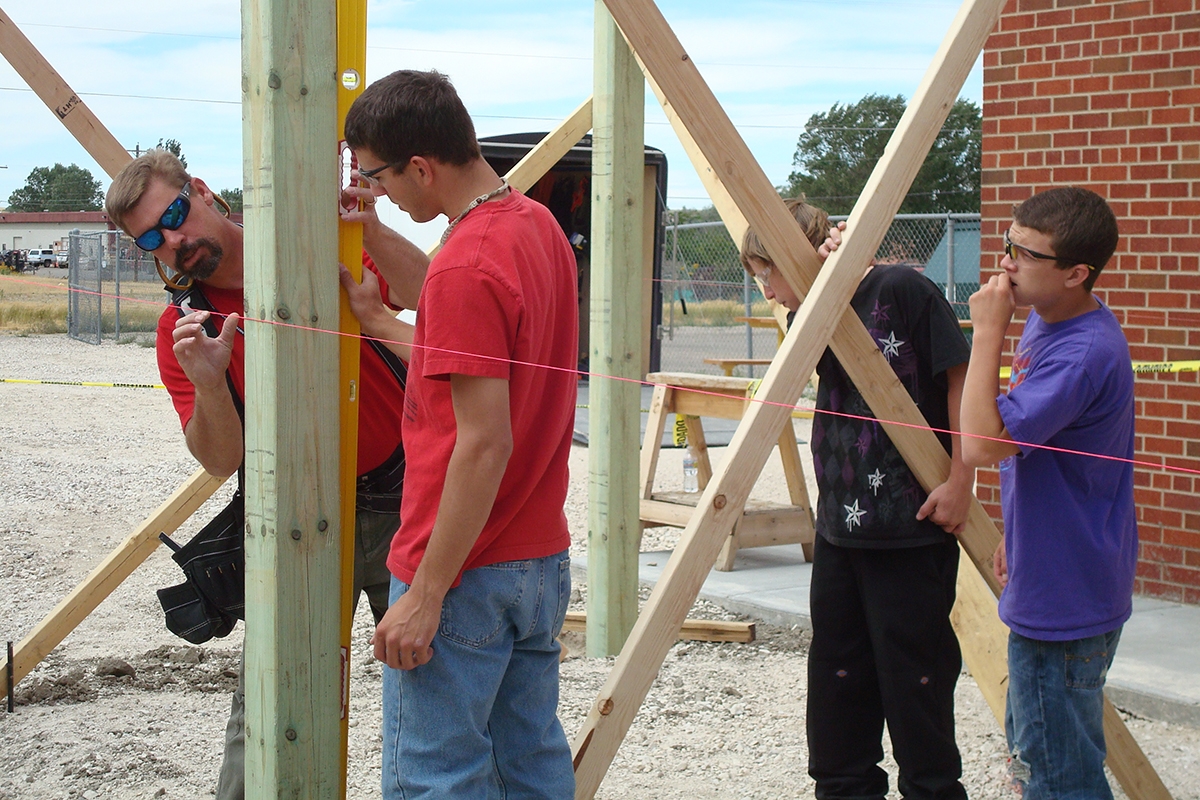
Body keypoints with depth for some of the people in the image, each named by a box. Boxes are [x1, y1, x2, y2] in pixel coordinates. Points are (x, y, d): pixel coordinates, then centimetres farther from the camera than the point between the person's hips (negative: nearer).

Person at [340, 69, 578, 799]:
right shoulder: (537, 224, 7)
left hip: (466, 574, -9)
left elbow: (484, 444, -23)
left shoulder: (467, 266, -21)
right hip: (542, 559, 9)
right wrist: (371, 229, 14)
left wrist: (426, 595, -20)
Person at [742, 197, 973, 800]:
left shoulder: (901, 290, -9)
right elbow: (820, 363, -7)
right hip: (839, 524, 7)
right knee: (836, 676, 12)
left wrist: (960, 480, -12)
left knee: (912, 678, 0)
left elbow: (959, 380, -9)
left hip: (912, 527, -7)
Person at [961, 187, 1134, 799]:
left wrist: (988, 334, -27)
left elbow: (981, 445, -31)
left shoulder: (1083, 353, -26)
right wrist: (1016, 536, 23)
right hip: (1051, 585, 10)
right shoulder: (1045, 320, 6)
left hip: (1065, 600, -10)